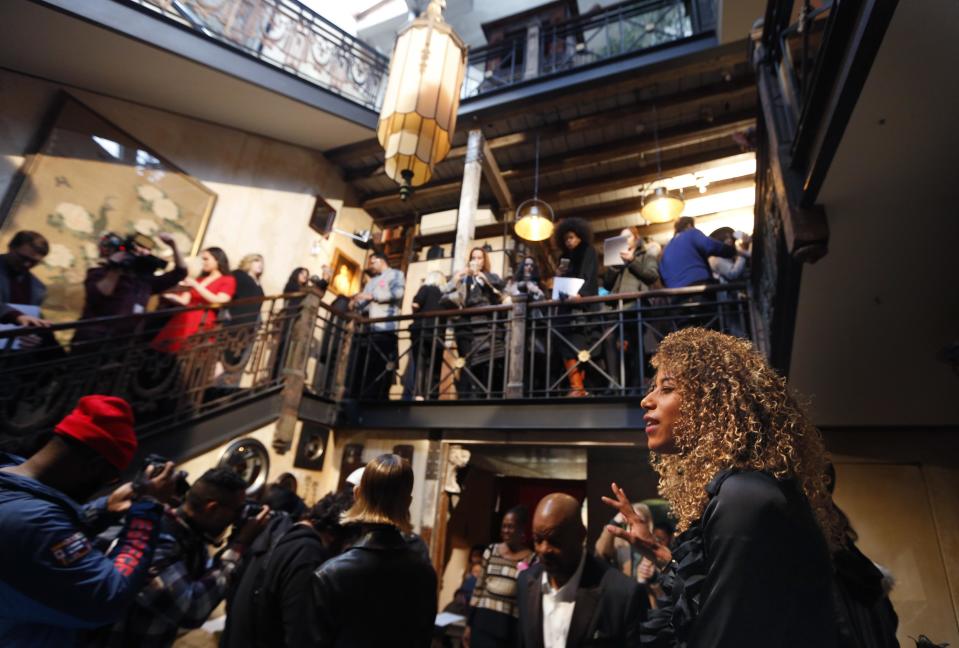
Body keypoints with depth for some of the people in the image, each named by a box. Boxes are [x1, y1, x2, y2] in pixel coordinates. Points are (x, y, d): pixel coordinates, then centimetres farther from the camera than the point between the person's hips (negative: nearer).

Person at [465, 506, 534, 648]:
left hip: (510, 626, -2)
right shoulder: (491, 550, 5)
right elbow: (478, 589, 9)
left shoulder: (532, 559, -4)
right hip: (483, 622, 2)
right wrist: (469, 624, 10)